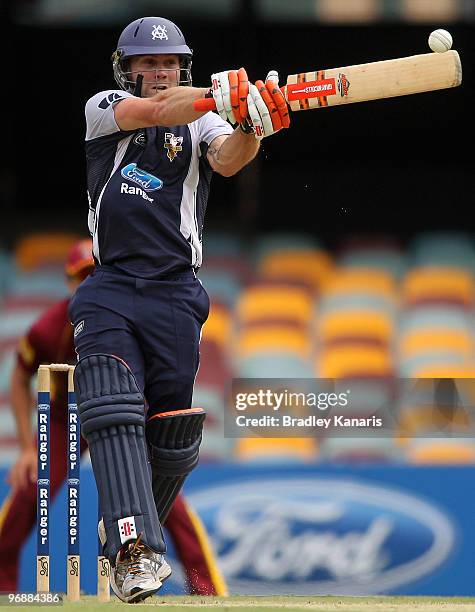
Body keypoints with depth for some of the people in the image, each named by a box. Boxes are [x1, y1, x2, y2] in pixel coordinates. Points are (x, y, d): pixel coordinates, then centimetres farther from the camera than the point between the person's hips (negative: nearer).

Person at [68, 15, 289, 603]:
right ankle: (134, 547, -31)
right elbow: (154, 110, -14)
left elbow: (227, 159, -13)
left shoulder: (201, 124, 10)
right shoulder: (103, 110, 8)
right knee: (114, 412, -20)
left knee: (172, 434, 2)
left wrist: (249, 128, -36)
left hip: (176, 296, 2)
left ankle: (126, 527, 26)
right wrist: (221, 94, -30)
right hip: (110, 289, -2)